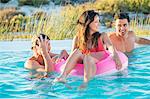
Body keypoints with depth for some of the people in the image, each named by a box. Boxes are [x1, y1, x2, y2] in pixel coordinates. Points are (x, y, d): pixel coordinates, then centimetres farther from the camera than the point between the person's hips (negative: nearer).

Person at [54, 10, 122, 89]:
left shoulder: (102, 36, 15)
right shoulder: (77, 38, 18)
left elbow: (110, 47, -4)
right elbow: (73, 54, 14)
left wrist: (116, 57, -25)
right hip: (83, 63, 1)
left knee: (87, 57, -33)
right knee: (77, 51, -28)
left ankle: (86, 82, -58)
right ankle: (63, 76, -46)